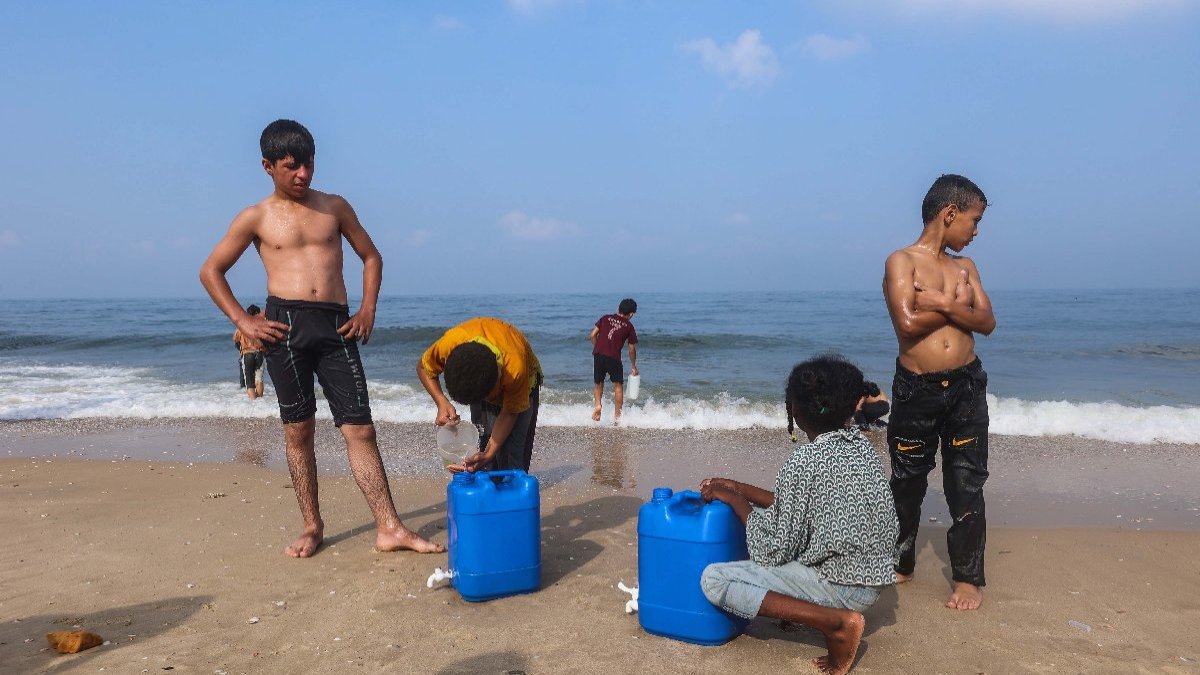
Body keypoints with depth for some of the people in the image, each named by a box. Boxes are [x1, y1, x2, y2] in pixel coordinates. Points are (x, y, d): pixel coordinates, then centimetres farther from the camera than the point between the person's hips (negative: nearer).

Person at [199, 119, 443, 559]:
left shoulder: (335, 207, 13)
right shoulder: (256, 217, 8)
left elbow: (371, 257, 20)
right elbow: (211, 271, 12)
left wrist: (367, 309, 7)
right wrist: (243, 321, 1)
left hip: (336, 326, 1)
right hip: (286, 324, -1)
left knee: (360, 427, -3)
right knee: (298, 429, 6)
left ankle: (389, 528, -1)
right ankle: (312, 527, 19)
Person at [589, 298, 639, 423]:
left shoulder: (605, 318, 13)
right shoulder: (629, 326, 7)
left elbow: (592, 335, 8)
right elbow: (632, 349, 10)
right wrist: (633, 366, 22)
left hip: (598, 355, 3)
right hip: (613, 358, -2)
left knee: (598, 384, 20)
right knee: (618, 385, 11)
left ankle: (597, 405, -2)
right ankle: (617, 415, 10)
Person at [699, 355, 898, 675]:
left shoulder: (804, 461, -21)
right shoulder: (860, 444, 3)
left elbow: (772, 551, -15)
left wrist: (733, 498, -4)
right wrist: (739, 488, 12)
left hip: (841, 586, -9)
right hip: (870, 576, 9)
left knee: (713, 579, -12)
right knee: (764, 516, 23)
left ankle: (837, 622, -14)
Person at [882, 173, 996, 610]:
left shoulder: (965, 266, 11)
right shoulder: (901, 262, -5)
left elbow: (987, 323, 0)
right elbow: (907, 322, -19)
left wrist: (943, 304, -15)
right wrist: (958, 306, -7)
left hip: (966, 386, 4)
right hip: (915, 390, -3)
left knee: (966, 485, 5)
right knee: (906, 484, 10)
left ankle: (968, 577, 18)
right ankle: (901, 563, 29)